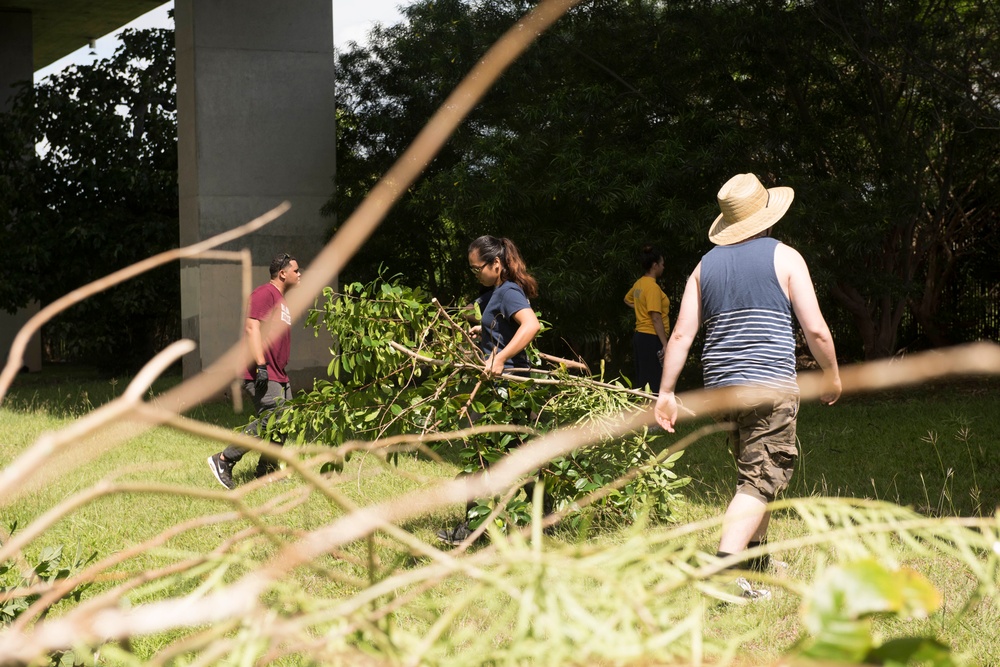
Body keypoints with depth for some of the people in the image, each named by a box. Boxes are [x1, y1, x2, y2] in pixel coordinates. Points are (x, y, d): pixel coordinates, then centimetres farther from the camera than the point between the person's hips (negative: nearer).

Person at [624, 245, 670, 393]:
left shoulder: (639, 284, 12)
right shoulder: (653, 287, -15)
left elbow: (627, 299, 34)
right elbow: (656, 318, -20)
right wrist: (665, 344, -20)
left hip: (640, 335, 10)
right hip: (651, 338, -10)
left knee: (641, 382, 12)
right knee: (652, 386, -12)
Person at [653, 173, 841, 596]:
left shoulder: (706, 266, 12)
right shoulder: (784, 258, -1)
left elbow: (681, 335, 6)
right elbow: (816, 329, -5)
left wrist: (666, 392, 9)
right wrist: (832, 375, 10)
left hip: (721, 387, 6)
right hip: (770, 386, -6)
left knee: (758, 472, 23)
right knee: (760, 481, -9)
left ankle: (757, 560, 32)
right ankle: (725, 569, -25)